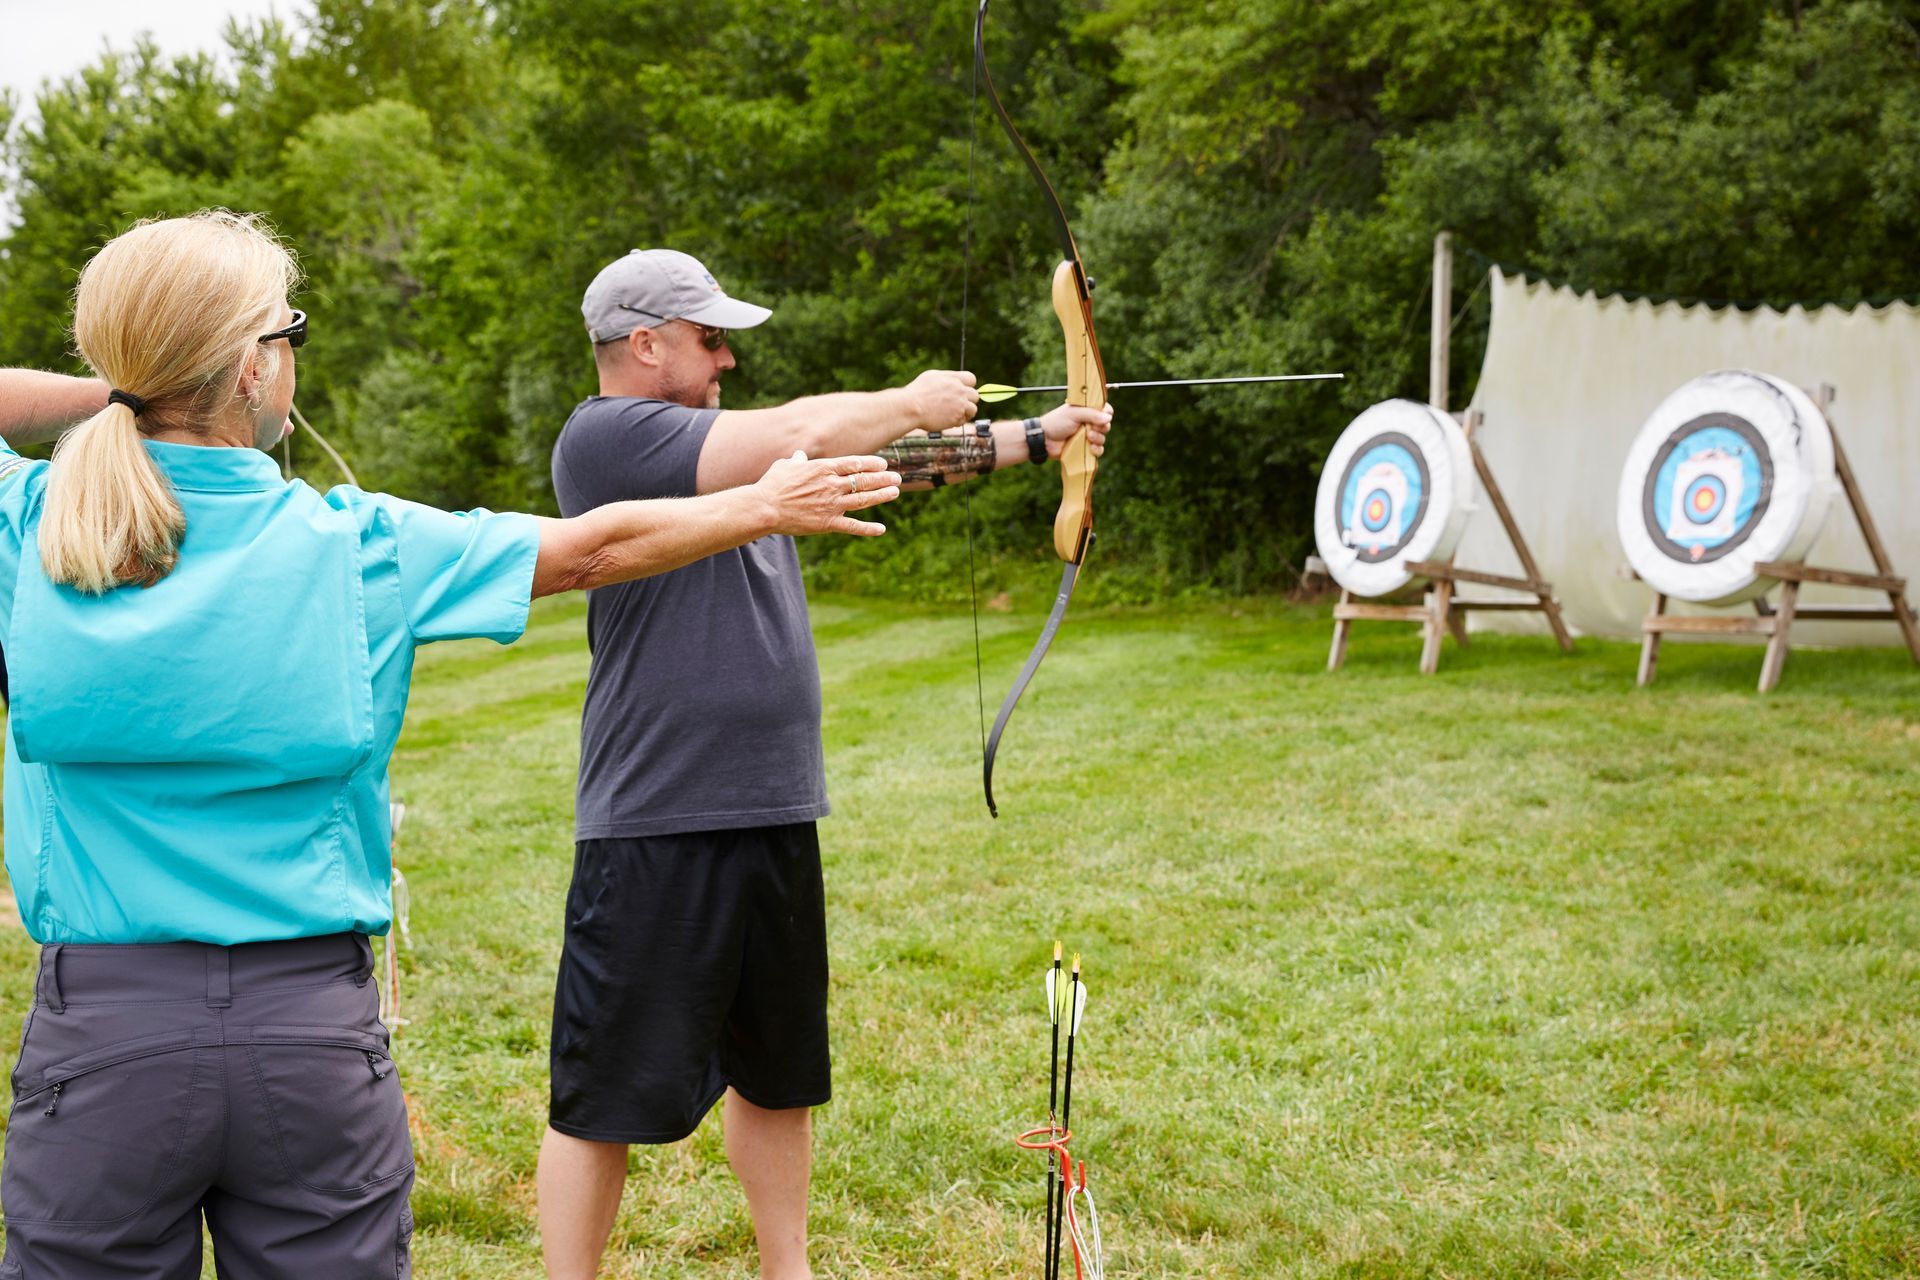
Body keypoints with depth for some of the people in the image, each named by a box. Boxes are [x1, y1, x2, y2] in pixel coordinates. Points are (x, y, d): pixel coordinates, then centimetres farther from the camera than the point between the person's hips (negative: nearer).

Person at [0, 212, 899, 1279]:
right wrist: (770, 504, 18)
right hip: (314, 1025, 0)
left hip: (101, 1028, 1)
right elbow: (595, 546, 5)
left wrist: (109, 393, 15)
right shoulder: (355, 548, -7)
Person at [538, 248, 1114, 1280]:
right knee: (604, 1094, 0)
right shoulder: (606, 437, -13)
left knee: (775, 1070, 20)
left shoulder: (729, 444, 15)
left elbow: (878, 460, 17)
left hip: (773, 812, 9)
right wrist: (912, 402, -4)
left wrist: (1034, 439, 15)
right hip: (657, 822, -9)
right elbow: (804, 437, -20)